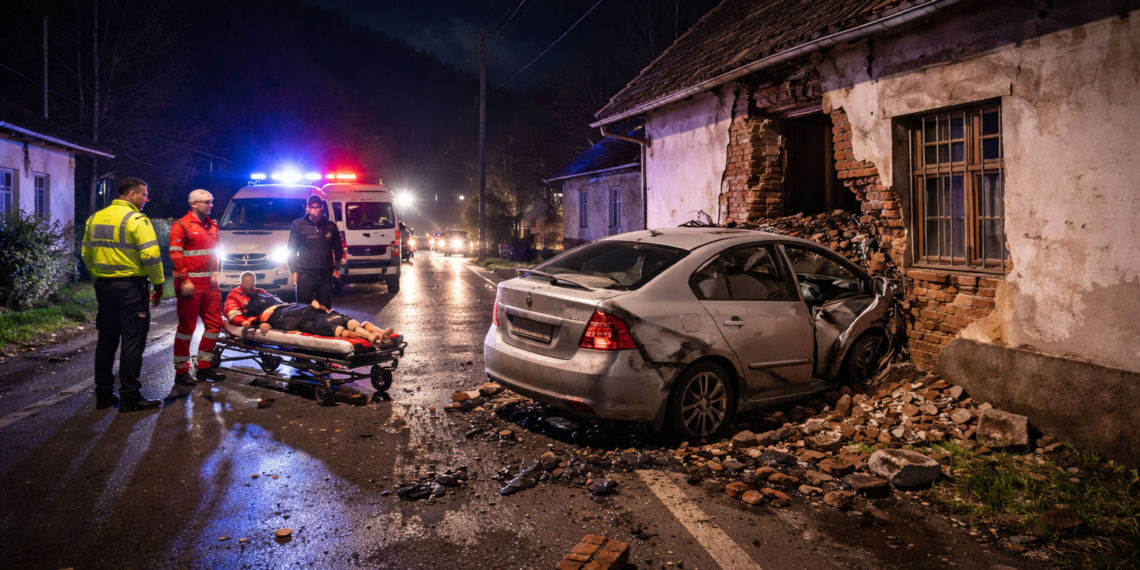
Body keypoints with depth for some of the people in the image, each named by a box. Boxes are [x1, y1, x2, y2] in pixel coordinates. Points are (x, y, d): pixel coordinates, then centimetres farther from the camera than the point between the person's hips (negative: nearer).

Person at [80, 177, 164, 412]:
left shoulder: (95, 218, 11)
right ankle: (130, 397, 1)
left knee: (106, 339, 14)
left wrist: (98, 279, 20)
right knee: (132, 341, -2)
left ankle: (103, 394, 20)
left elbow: (86, 254, 14)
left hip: (103, 285, 7)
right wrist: (158, 284, -9)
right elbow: (151, 255, -19)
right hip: (130, 286, -7)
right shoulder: (135, 219, -12)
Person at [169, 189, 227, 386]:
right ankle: (181, 371, 7)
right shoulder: (181, 226, -7)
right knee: (187, 326, -2)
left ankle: (204, 366, 20)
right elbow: (175, 255, -13)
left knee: (214, 323, 9)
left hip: (210, 283, 7)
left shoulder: (212, 226, 15)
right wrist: (184, 281, -18)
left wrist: (215, 274, 12)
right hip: (190, 283, -7)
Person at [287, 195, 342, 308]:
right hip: (305, 274, -2)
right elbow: (291, 249, 2)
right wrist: (294, 270, -3)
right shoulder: (299, 224, -1)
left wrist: (337, 267, 10)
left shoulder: (330, 225, 7)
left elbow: (338, 249, 16)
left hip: (326, 275, 3)